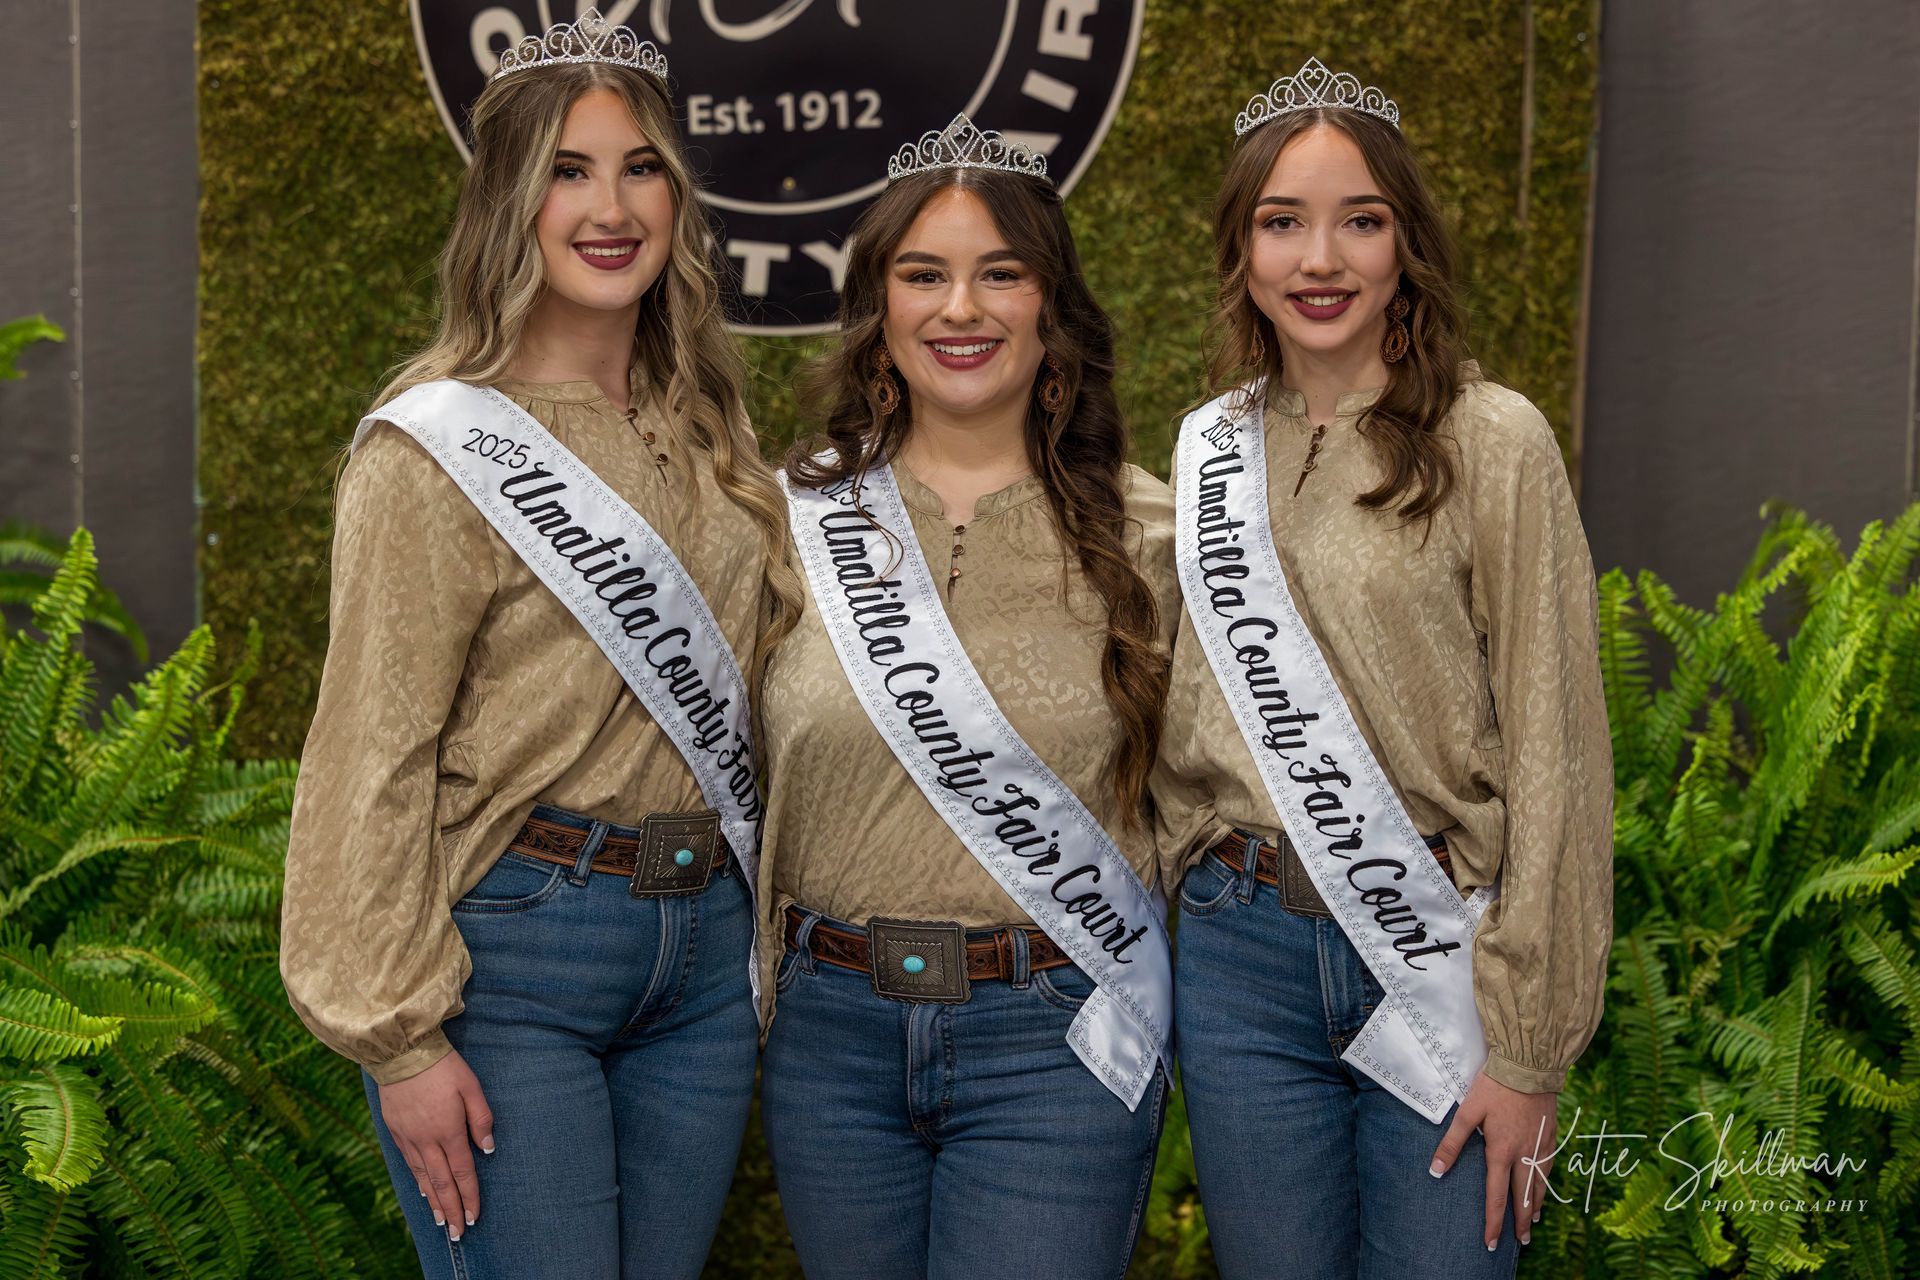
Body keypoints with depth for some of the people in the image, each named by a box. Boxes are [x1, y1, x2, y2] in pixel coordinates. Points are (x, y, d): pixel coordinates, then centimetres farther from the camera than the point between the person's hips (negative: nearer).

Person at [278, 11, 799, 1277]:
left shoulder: (705, 426, 10)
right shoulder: (442, 447, -9)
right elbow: (372, 758, -10)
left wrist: (766, 938, 13)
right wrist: (401, 1034, -11)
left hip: (705, 948, 6)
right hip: (511, 945, -6)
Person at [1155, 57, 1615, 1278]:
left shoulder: (1492, 443, -8)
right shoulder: (1209, 447, 6)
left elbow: (1555, 756, -9)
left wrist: (1528, 1044, -10)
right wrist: (1206, 877, 11)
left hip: (1438, 957, -3)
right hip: (1243, 954, 4)